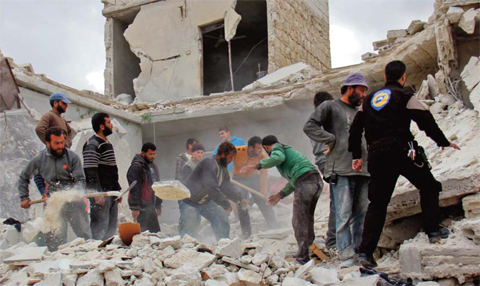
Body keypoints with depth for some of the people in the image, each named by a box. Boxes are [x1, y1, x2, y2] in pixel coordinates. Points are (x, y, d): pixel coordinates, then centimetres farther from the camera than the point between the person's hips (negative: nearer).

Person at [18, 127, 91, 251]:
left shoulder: (72, 157, -2)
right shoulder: (39, 159, 4)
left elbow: (80, 181, -2)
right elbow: (23, 178, 20)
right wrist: (24, 197, 13)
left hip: (73, 202, -1)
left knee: (84, 235, -1)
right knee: (53, 239, 0)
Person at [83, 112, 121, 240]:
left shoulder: (107, 143, 20)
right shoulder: (92, 145, -10)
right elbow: (90, 172, -18)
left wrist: (118, 189, 22)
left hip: (111, 193, 10)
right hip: (101, 192, -9)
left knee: (112, 228, 10)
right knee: (100, 227, -10)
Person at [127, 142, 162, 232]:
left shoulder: (153, 166, 17)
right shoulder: (136, 167, -13)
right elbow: (134, 189, -18)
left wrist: (158, 205, 21)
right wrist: (135, 208, -22)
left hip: (151, 206, 9)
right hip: (141, 208, -9)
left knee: (156, 232, 10)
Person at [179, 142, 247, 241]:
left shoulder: (223, 168, 2)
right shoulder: (209, 163, -27)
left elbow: (226, 187, 8)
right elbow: (211, 188, -33)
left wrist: (240, 199, -4)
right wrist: (226, 204, -29)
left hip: (206, 201, 9)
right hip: (189, 202, -9)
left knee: (222, 219, 5)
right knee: (189, 230, -11)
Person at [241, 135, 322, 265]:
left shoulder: (277, 148, 11)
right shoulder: (288, 149, 35)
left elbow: (279, 157, -16)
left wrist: (257, 166, -11)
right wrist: (280, 195, 29)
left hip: (305, 181, -9)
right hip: (317, 180, 9)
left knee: (299, 221, -4)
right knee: (307, 219, 20)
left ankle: (302, 257, -5)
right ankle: (310, 244, 25)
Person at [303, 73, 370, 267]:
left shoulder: (359, 113, 24)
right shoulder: (330, 107, 4)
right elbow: (309, 127, -6)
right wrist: (331, 139, -10)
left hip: (363, 171, 7)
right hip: (341, 171, -7)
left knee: (361, 215, 7)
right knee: (344, 215, -10)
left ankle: (360, 252, 14)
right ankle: (346, 256, -10)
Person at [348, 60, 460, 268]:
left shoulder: (369, 99, 19)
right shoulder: (405, 96, 2)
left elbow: (356, 128, 18)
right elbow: (426, 121, -3)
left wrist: (357, 156, 23)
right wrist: (443, 142, 9)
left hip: (377, 155, 5)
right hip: (401, 150, -4)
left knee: (377, 203, 8)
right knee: (428, 187, 18)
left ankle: (366, 251, 1)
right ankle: (433, 230, 10)